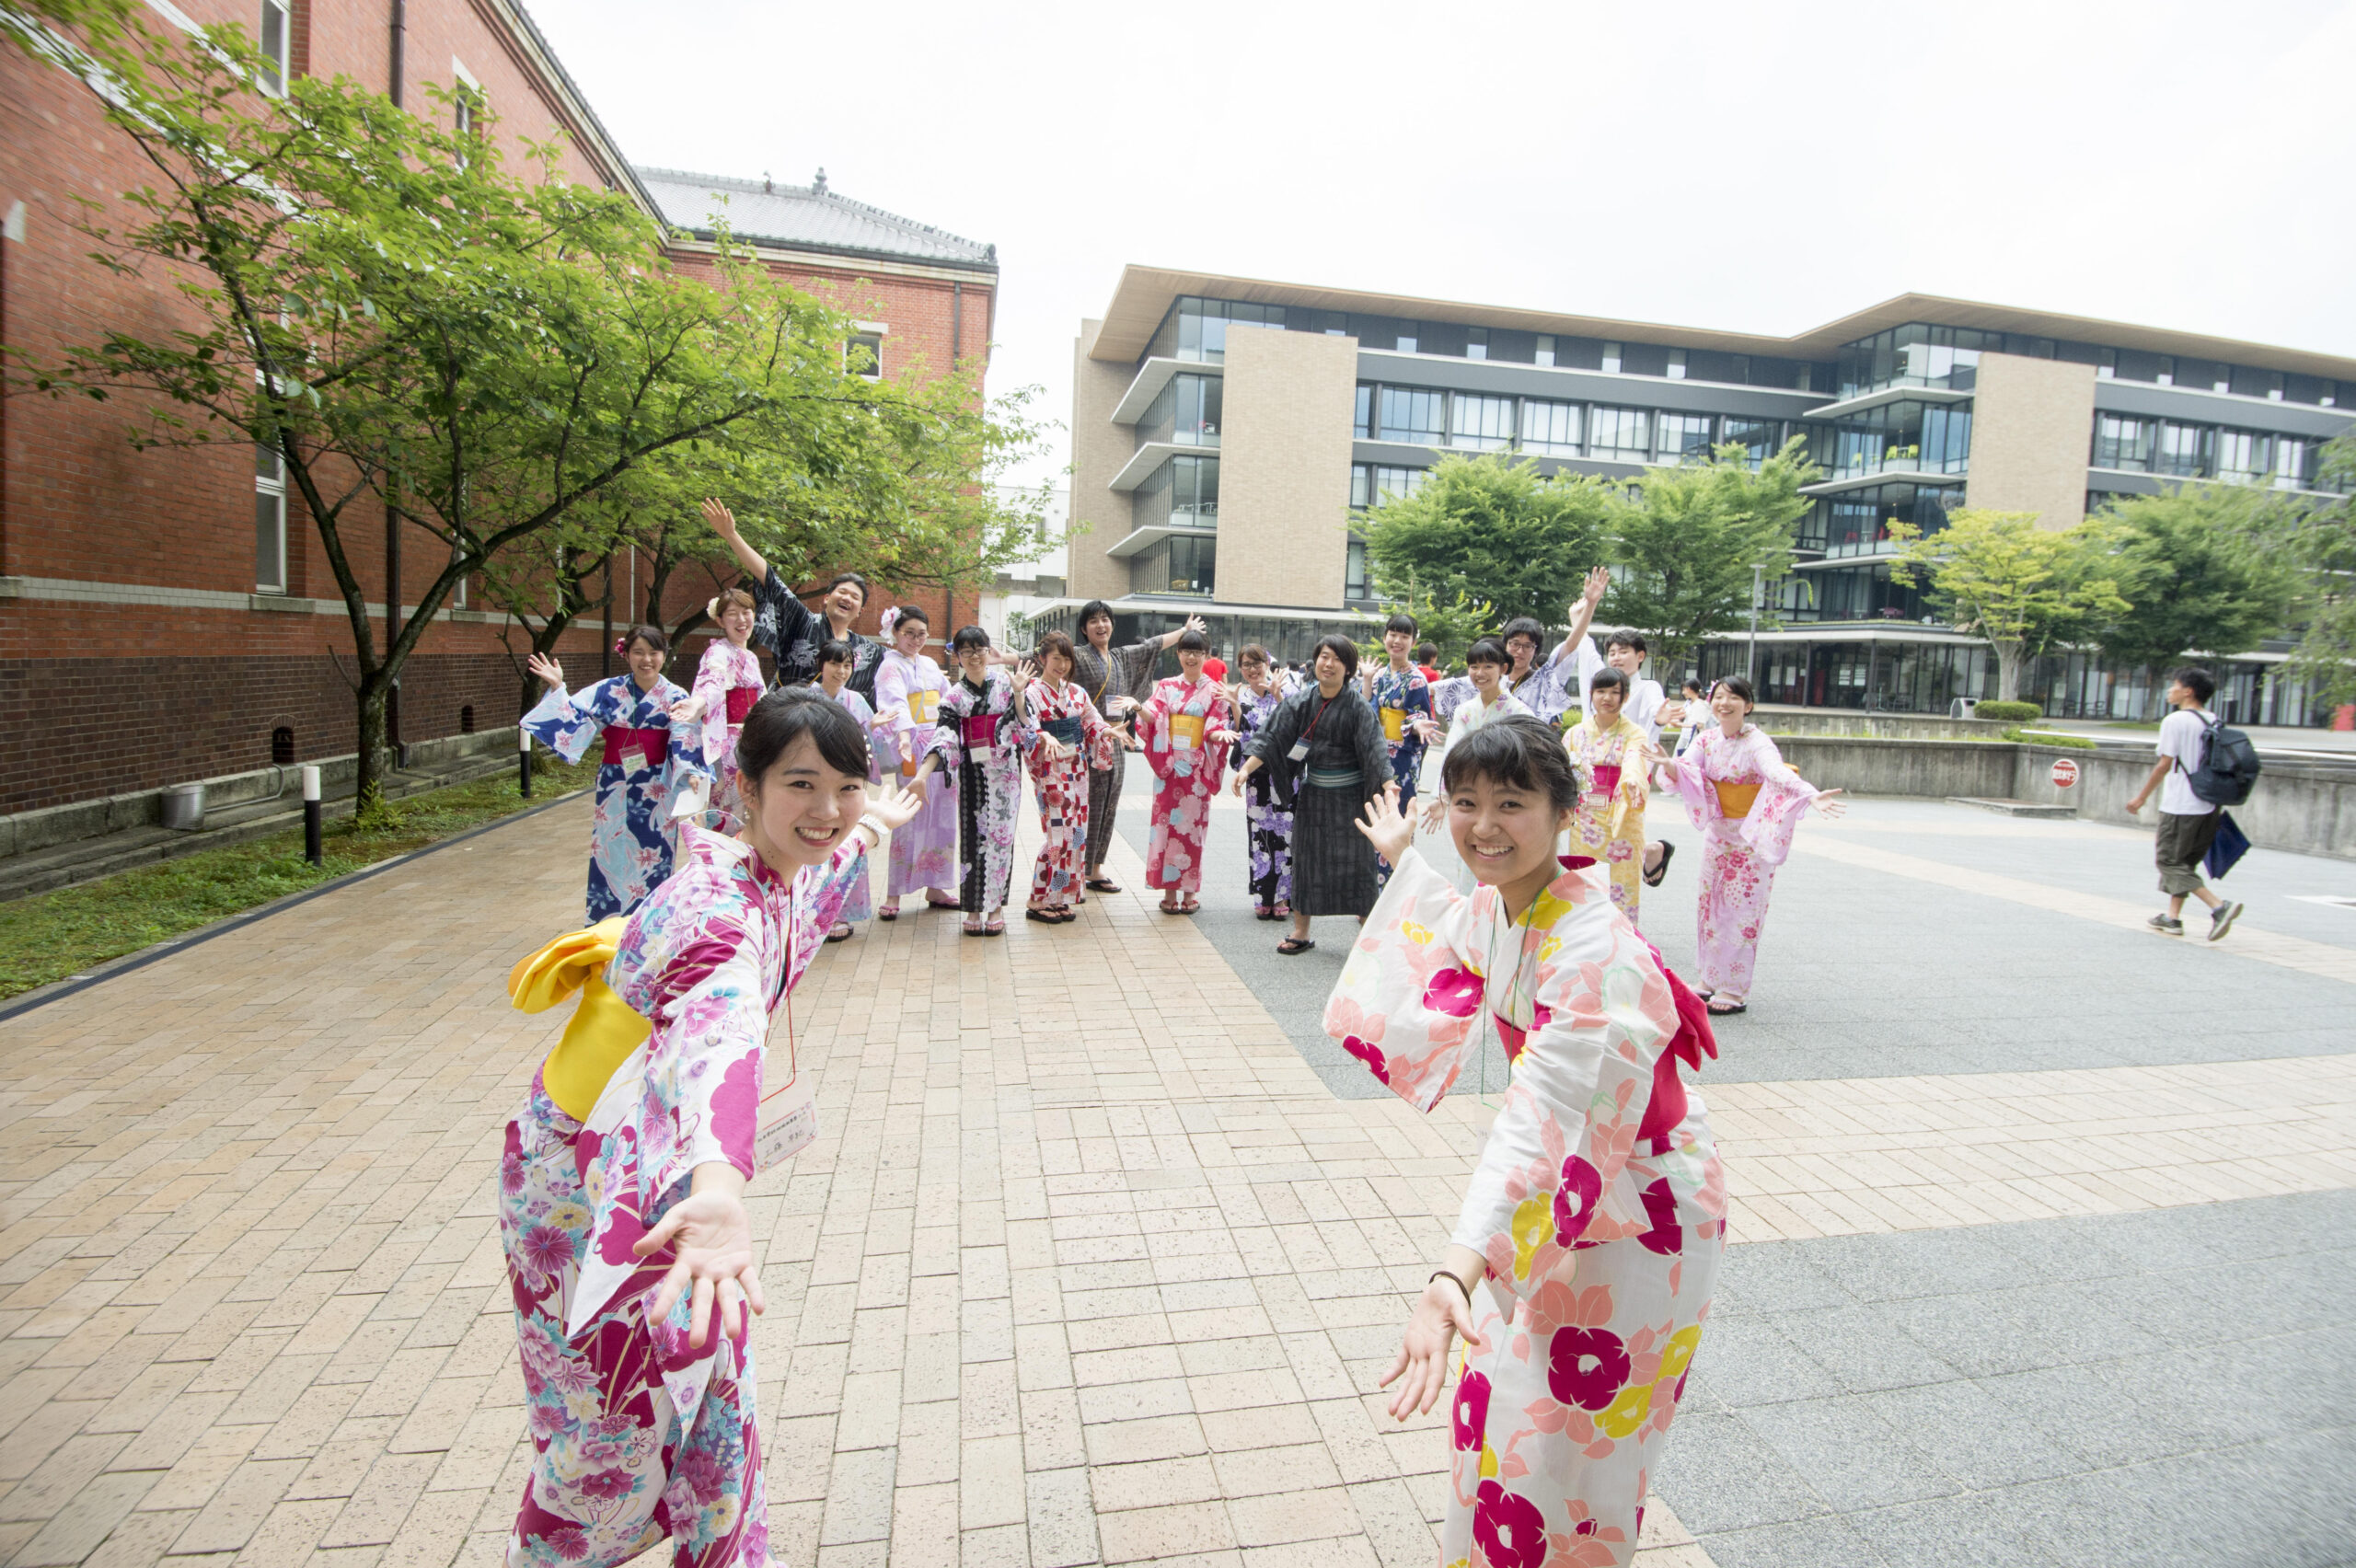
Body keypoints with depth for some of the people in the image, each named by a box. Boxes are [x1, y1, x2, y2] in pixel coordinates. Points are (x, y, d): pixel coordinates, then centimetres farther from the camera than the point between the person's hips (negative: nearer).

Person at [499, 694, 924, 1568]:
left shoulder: (775, 875, -8)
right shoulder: (719, 908, -35)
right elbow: (720, 1030, -58)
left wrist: (873, 829, 40)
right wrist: (721, 1192, -76)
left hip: (659, 1171, 8)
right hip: (586, 1189, -8)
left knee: (710, 1398, 20)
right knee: (617, 1427, 11)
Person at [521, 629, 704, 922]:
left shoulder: (676, 698, -2)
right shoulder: (608, 691, 3)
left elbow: (684, 743, -12)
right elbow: (573, 716, 0)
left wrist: (690, 773, -27)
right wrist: (557, 688, -11)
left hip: (655, 791, -1)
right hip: (613, 788, 2)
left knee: (653, 861, 4)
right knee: (608, 858, 5)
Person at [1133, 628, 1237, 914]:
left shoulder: (1215, 690, 4)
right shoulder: (1166, 686, 8)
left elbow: (1214, 730, -2)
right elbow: (1153, 715, -6)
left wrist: (1222, 734, -25)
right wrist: (1138, 707, -28)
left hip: (1197, 768, -1)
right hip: (1168, 764, 1)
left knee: (1192, 825, 2)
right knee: (1166, 823, 1)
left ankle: (1189, 889, 11)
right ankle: (1169, 889, 9)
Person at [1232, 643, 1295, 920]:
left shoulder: (1283, 691, 1)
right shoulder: (1241, 697, 7)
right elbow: (1238, 738, 0)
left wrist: (1277, 695, -20)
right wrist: (1235, 706, -12)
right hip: (1256, 775, 2)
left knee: (1284, 831, -3)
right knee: (1260, 833, 3)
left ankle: (1283, 897, 7)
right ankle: (1264, 897, 12)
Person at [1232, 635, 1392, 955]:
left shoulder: (1357, 706, -11)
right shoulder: (1300, 700, 0)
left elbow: (1375, 750, -18)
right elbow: (1272, 738, -3)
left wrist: (1390, 788, -32)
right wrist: (1246, 768, -14)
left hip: (1349, 794, -4)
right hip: (1312, 792, 4)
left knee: (1354, 860, 1)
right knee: (1306, 858, 9)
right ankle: (1300, 932, 21)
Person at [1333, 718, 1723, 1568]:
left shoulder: (1597, 953, -34)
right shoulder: (1492, 908, -9)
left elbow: (1541, 1116, -47)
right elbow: (1457, 934, 18)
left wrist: (1455, 1274, -58)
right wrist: (1404, 857, 32)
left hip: (1638, 1214, -8)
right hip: (1557, 1192, 8)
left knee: (1564, 1464, 6)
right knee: (1504, 1404, 26)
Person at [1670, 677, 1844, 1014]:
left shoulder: (1757, 743, -17)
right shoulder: (1708, 739, 0)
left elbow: (1778, 774, -34)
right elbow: (1683, 770, -13)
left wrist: (1812, 796, -53)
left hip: (1752, 836, -5)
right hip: (1717, 832, 5)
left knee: (1741, 910, -2)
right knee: (1711, 904, 10)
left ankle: (1735, 990, 6)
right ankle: (1709, 978, 22)